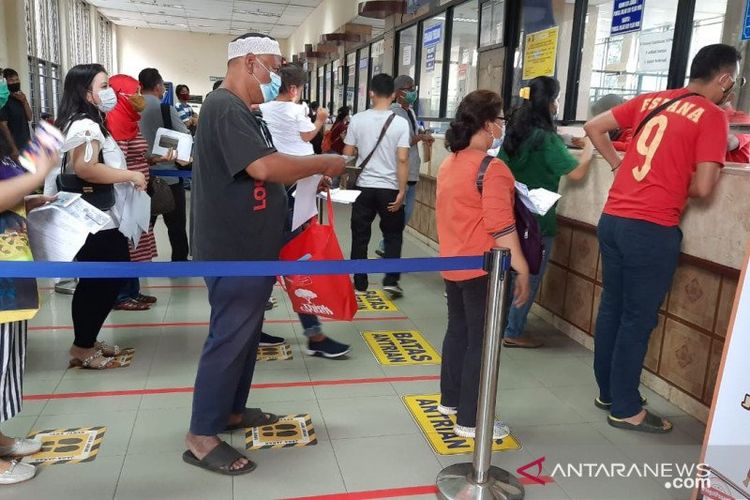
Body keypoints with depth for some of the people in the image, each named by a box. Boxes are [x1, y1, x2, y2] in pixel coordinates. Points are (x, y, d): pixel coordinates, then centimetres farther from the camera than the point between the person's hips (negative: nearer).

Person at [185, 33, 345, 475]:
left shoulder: (244, 112, 16)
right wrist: (323, 163, -18)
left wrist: (310, 175, 5)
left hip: (251, 249, 10)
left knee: (245, 334, 18)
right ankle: (201, 438, 10)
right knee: (228, 340, -3)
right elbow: (263, 166, -30)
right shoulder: (225, 108, -18)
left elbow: (265, 171, 18)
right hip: (233, 252, -10)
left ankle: (232, 410, 33)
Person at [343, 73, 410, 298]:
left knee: (360, 236, 10)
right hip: (389, 188, -1)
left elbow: (347, 155, 2)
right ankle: (391, 281, 7)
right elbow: (402, 159, -12)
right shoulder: (400, 123, -7)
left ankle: (360, 283, 16)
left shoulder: (357, 119, -1)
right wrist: (401, 191, -8)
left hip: (363, 186, 1)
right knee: (393, 235, 14)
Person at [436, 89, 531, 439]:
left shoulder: (449, 164, 9)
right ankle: (470, 420, 10)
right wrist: (522, 269, -18)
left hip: (453, 265, 9)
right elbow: (500, 227, -22)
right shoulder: (492, 168, -18)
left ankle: (450, 399, 34)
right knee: (481, 342, 1)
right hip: (484, 269, -9)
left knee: (458, 331, 20)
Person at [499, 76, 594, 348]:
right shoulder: (546, 138, -18)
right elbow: (577, 172, -18)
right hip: (537, 220, -7)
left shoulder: (515, 132, 5)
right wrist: (590, 145, -2)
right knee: (528, 278, 4)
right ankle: (513, 333, 12)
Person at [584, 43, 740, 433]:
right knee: (638, 319, 4)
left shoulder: (650, 100, 12)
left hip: (612, 218, 7)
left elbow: (594, 127, 15)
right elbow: (702, 188, -12)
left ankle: (608, 392, 30)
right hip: (651, 229, -7)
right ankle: (625, 409, 17)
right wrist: (678, 186, 9)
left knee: (611, 308, 16)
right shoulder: (712, 116, -6)